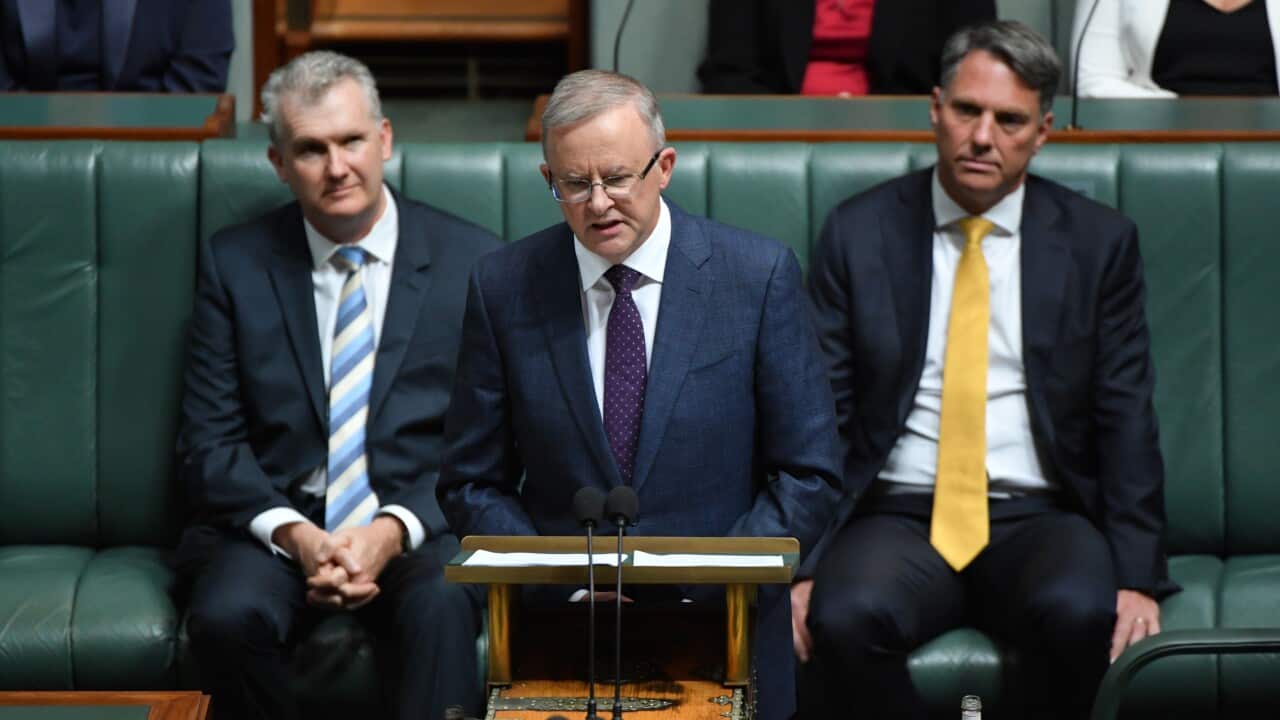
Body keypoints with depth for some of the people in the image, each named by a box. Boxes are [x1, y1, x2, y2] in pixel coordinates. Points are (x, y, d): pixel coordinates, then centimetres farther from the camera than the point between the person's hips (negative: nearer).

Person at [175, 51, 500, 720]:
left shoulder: (472, 260, 4)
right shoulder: (234, 262, 7)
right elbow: (208, 442, 4)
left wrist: (393, 532, -16)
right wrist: (295, 535, -14)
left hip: (422, 527, -1)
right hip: (273, 521, 2)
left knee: (441, 607, -36)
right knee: (226, 615, -31)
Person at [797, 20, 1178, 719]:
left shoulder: (1099, 242, 6)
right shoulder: (859, 232, 5)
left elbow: (1125, 420, 3)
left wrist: (1137, 577, -9)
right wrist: (802, 565, -9)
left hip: (1042, 522, 0)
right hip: (900, 518, 0)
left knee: (1080, 614, -33)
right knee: (841, 618, -33)